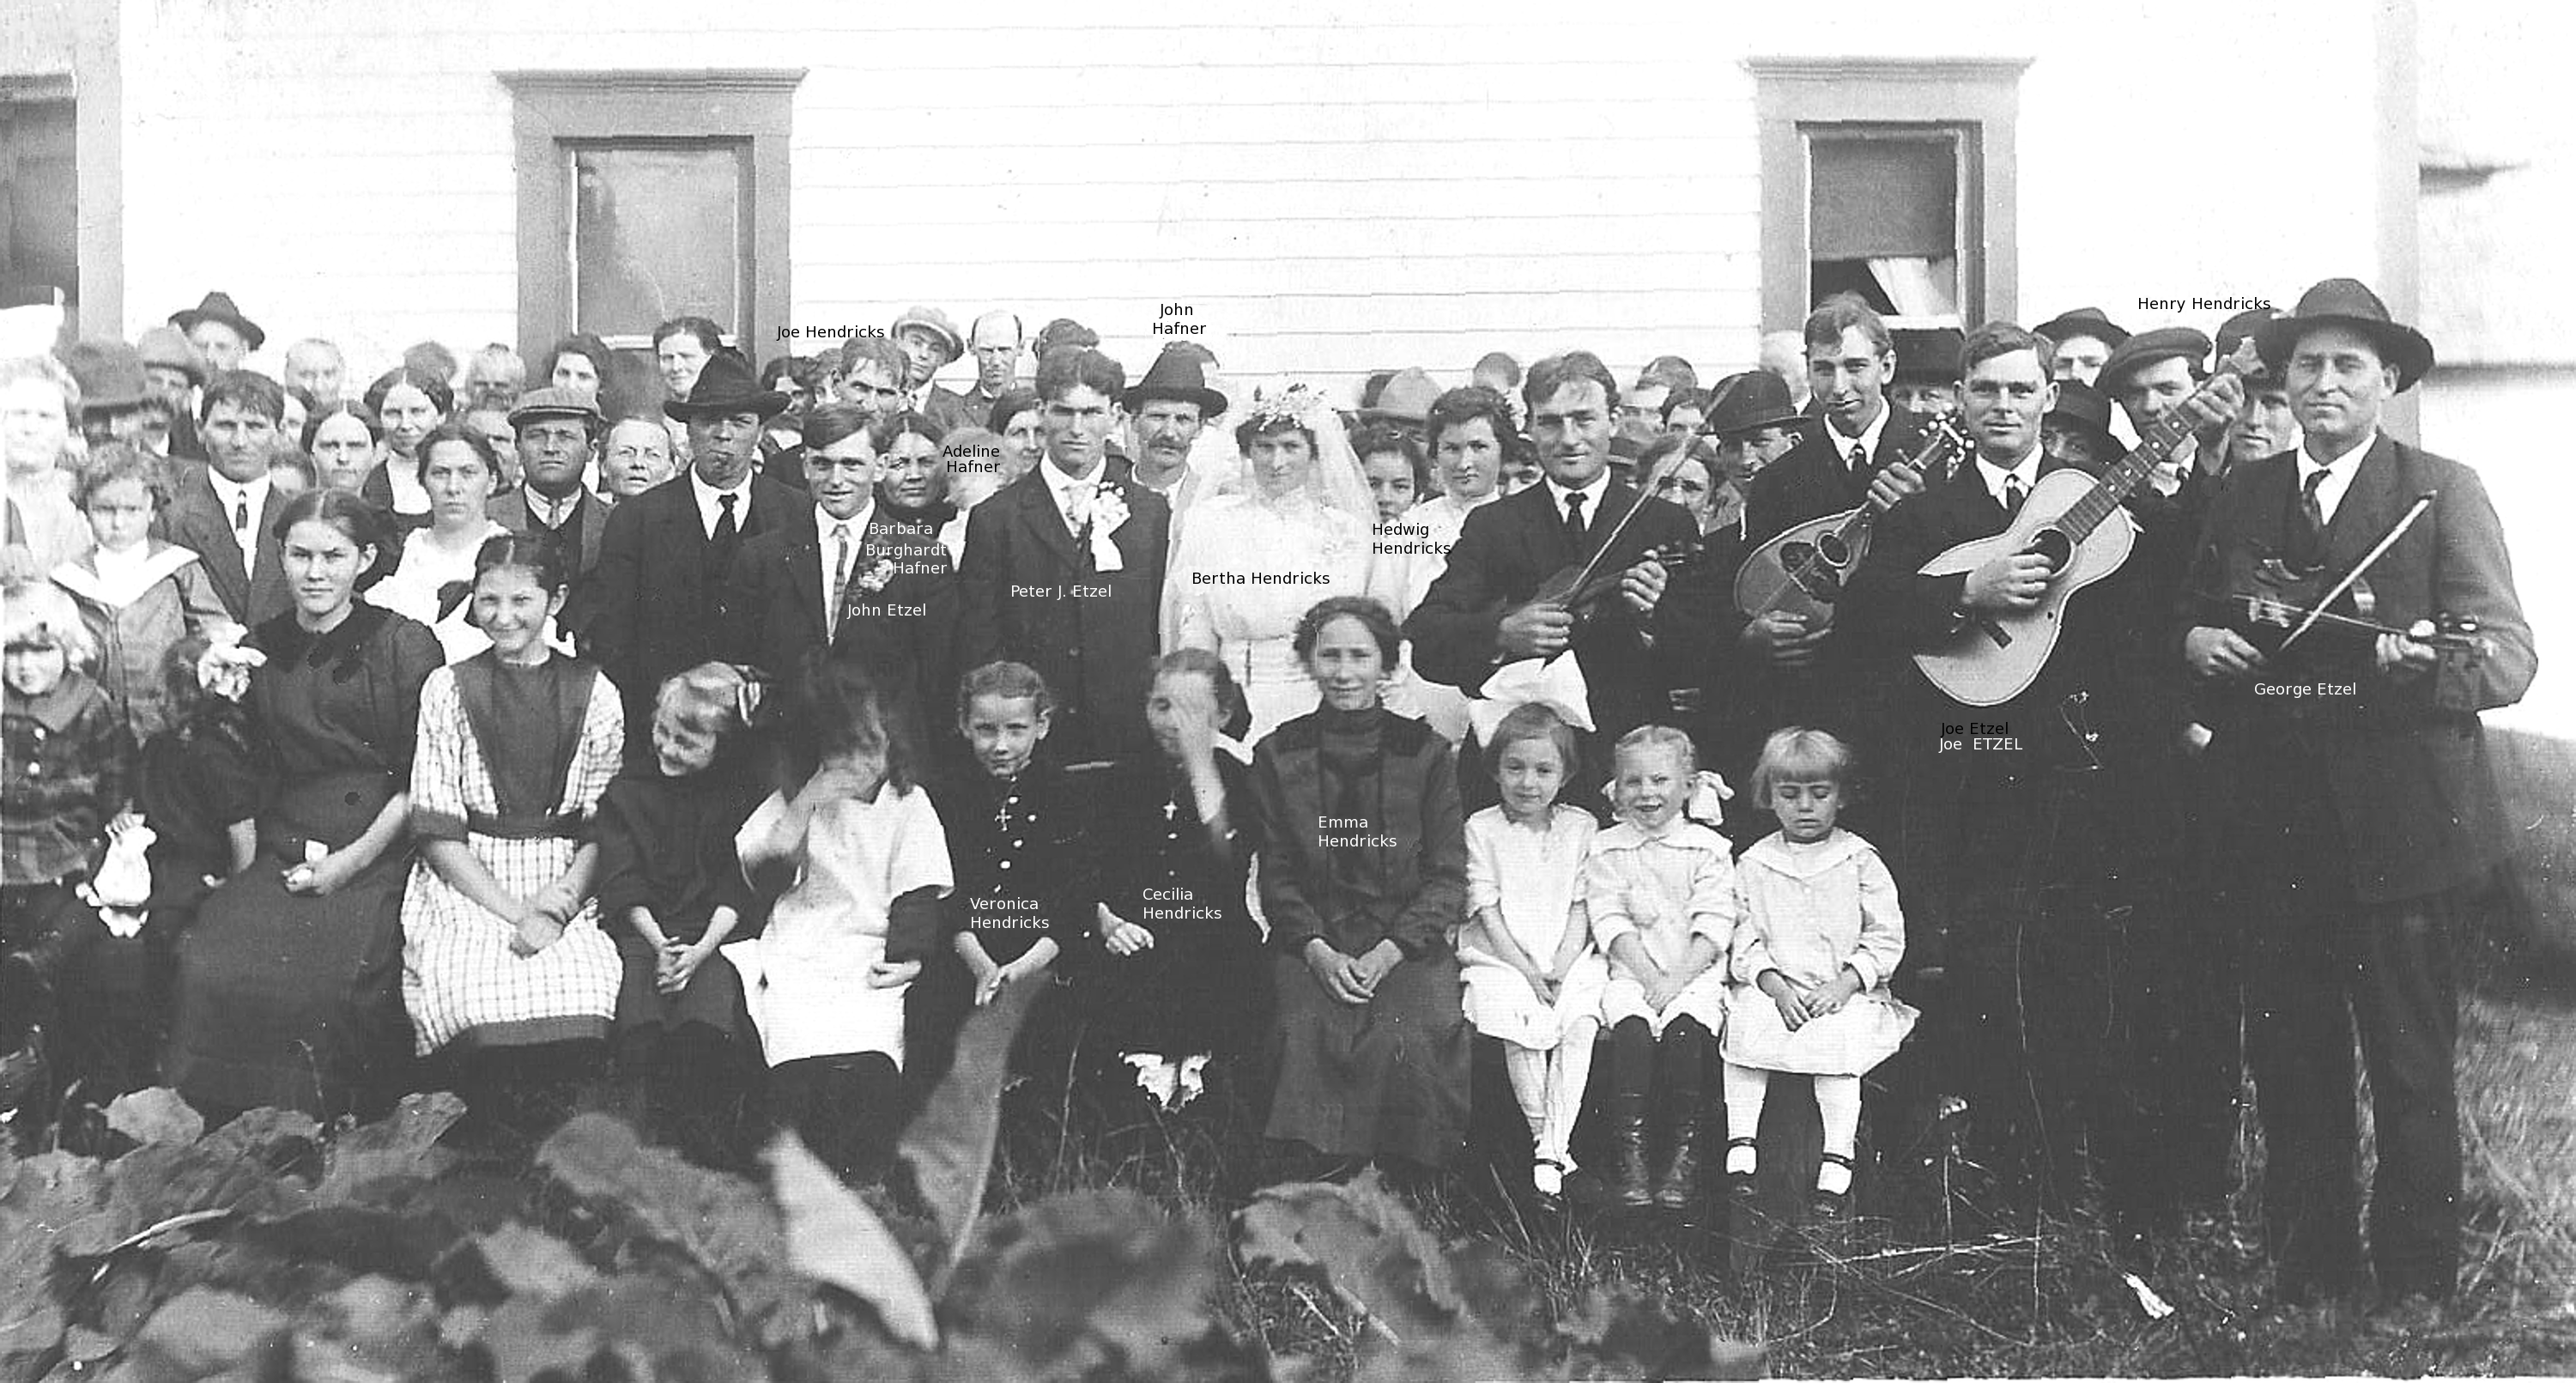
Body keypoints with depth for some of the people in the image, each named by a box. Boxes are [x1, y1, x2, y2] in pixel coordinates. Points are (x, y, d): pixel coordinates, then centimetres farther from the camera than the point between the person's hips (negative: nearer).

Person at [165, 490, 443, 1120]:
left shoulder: (405, 644, 2)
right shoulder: (258, 650, 14)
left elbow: (422, 780, -3)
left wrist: (354, 858, -8)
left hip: (378, 851, -4)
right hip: (280, 852, 4)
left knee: (327, 976, -28)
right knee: (210, 966, -21)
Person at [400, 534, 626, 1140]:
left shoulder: (593, 694, 8)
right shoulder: (448, 688, 8)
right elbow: (437, 828, 2)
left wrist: (556, 906, -13)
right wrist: (511, 912, -11)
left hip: (565, 885, 0)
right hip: (465, 881, 0)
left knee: (578, 989, -30)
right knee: (476, 982, -31)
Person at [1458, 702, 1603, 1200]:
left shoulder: (1581, 827, 9)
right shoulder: (1480, 829, 3)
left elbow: (1580, 908, 6)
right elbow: (1486, 911, -2)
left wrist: (1560, 968, -9)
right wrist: (1527, 972, -11)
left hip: (1568, 958, 1)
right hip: (1500, 958, -1)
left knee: (1580, 1023, -26)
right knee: (1521, 1027, -28)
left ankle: (1554, 1145, -23)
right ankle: (1542, 1134, -12)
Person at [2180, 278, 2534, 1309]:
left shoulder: (2443, 492, 0)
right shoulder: (2240, 494, 12)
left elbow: (2509, 659, -7)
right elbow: (2191, 618, 21)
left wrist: (2419, 661, -26)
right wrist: (2196, 642, -1)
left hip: (2398, 826, -3)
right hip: (2273, 827, 3)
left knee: (2410, 1070, 3)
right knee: (2288, 1061, 8)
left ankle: (2416, 1291, 16)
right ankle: (2304, 1271, 22)